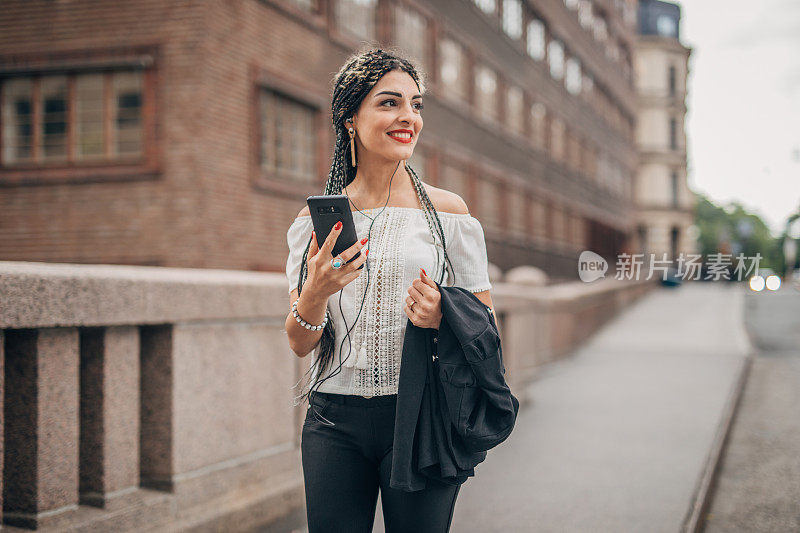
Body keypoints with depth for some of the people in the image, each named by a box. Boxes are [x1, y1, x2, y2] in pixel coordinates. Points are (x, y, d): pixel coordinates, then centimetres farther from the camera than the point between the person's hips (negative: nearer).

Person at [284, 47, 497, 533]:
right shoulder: (316, 219, 5)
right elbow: (299, 344, 4)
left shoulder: (448, 211, 0)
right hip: (334, 424, 2)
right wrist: (316, 293, -16)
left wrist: (443, 317, -17)